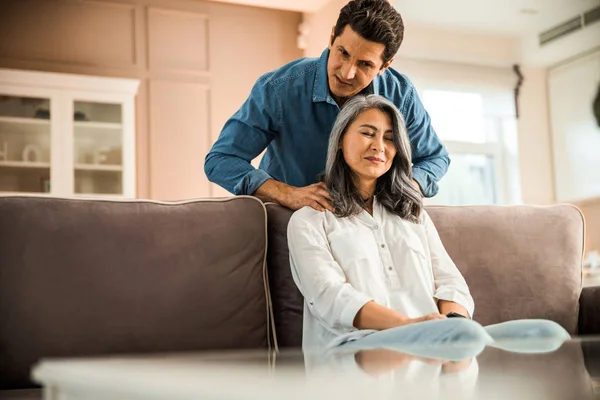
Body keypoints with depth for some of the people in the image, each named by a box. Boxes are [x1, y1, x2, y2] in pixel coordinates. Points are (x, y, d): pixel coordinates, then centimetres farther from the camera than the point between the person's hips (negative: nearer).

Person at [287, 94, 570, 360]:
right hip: (355, 345, -4)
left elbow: (449, 281, 15)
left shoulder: (412, 213, 28)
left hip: (430, 340, 5)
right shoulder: (308, 221, 12)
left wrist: (452, 322, -11)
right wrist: (407, 324, -22)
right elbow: (329, 296, -6)